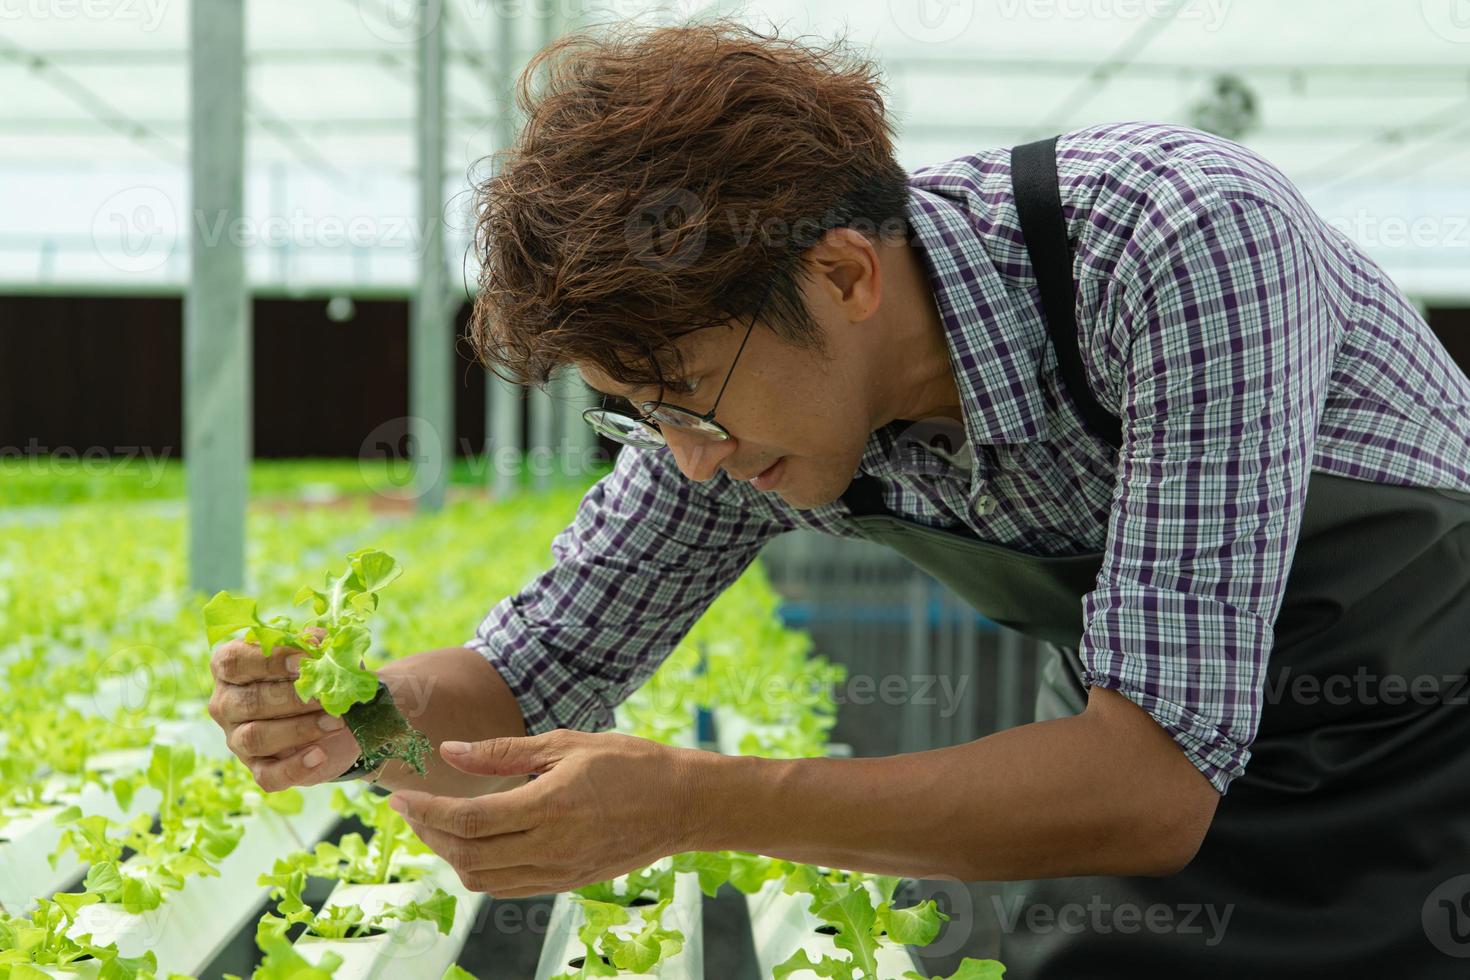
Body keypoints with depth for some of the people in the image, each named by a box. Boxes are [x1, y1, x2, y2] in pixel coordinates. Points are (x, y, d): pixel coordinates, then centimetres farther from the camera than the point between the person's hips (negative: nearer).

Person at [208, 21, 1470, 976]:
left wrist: (687, 802, -45)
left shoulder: (1178, 238, -37)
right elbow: (547, 665, -5)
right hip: (1137, 748, 5)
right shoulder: (748, 389, -17)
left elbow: (1154, 784, -40)